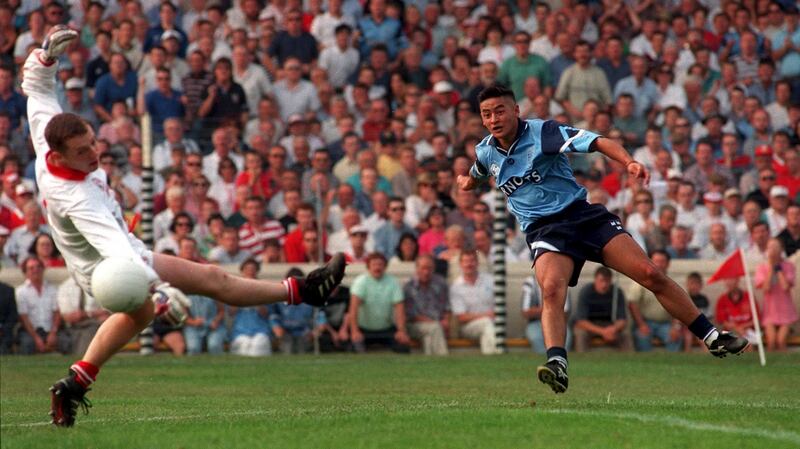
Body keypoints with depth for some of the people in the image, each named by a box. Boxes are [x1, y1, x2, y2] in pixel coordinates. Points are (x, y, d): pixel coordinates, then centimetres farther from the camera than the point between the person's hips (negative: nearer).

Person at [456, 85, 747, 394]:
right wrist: (467, 181, 19)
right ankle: (556, 365, -43)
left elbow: (599, 142, -22)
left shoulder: (542, 131, -10)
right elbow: (475, 176, 36)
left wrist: (629, 162, -35)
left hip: (582, 214, -2)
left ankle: (712, 337, 5)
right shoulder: (485, 152, 6)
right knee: (551, 288, -32)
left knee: (651, 275, -7)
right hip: (543, 229, 2)